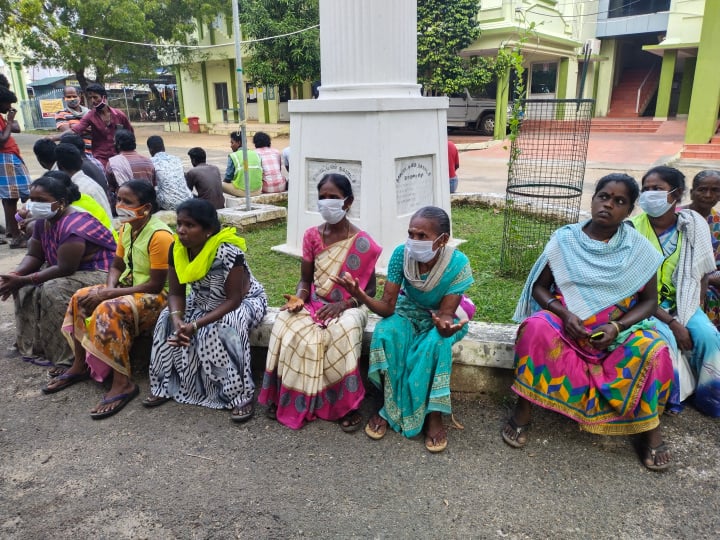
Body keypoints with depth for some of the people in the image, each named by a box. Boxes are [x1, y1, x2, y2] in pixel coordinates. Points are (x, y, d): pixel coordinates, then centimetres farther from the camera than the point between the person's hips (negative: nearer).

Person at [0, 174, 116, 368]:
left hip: (100, 274, -10)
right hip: (70, 269, 10)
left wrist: (23, 280, -23)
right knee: (25, 287, -3)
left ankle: (63, 354, -15)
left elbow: (65, 269, -28)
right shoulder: (43, 220, 1)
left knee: (54, 290, -29)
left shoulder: (74, 227, -28)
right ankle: (33, 343, 5)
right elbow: (34, 256, 6)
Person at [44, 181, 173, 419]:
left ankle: (123, 384, -24)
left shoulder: (159, 235, -24)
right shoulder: (126, 228, 4)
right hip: (128, 286, 9)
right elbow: (116, 266, 13)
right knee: (80, 298, -2)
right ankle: (80, 366, 10)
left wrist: (109, 294, -22)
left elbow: (156, 285, -25)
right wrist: (109, 289, -10)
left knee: (109, 311, -31)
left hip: (156, 295, -9)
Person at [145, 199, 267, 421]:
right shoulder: (177, 249, -13)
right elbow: (176, 293, -8)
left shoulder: (228, 252, -33)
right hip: (204, 301, 7)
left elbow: (234, 299, -29)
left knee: (220, 330, -33)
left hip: (245, 300, -7)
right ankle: (166, 385, 4)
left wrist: (195, 325, -34)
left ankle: (243, 396, -21)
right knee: (167, 320, -11)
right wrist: (177, 320, -29)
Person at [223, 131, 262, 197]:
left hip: (241, 191, -4)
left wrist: (224, 181, 18)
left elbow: (228, 178, -4)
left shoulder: (233, 156, -6)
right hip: (257, 191, 4)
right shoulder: (256, 154, 7)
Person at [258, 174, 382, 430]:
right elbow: (305, 279, 8)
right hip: (314, 304, 3)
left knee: (343, 331, -38)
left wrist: (343, 305, -19)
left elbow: (370, 289, -4)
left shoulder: (362, 242, -7)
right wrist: (299, 298, -14)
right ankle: (290, 399, -12)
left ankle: (347, 404, -20)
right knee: (287, 325, -29)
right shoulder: (312, 236, 3)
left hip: (348, 307, -3)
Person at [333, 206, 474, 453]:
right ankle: (389, 406, -12)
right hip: (410, 311, 2)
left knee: (436, 343, -35)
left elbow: (445, 314, -26)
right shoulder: (402, 254, -23)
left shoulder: (458, 263, -28)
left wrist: (445, 326, -51)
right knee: (386, 333, -30)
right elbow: (387, 307, -22)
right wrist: (361, 296, -43)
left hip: (445, 316, -1)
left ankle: (433, 415, -16)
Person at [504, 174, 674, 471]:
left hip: (620, 328, 1)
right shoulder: (565, 239, -5)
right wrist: (564, 314, -20)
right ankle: (522, 411, -18)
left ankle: (651, 428, -5)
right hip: (568, 322, -1)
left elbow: (649, 300, 0)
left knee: (653, 350, -29)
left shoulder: (638, 248, -3)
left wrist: (616, 327, -17)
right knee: (536, 327, -33)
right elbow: (538, 287, -1)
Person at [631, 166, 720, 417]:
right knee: (664, 338, -28)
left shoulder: (694, 225, -5)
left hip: (682, 303, 3)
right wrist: (671, 322, -21)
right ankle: (669, 396, -2)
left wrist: (691, 314, -8)